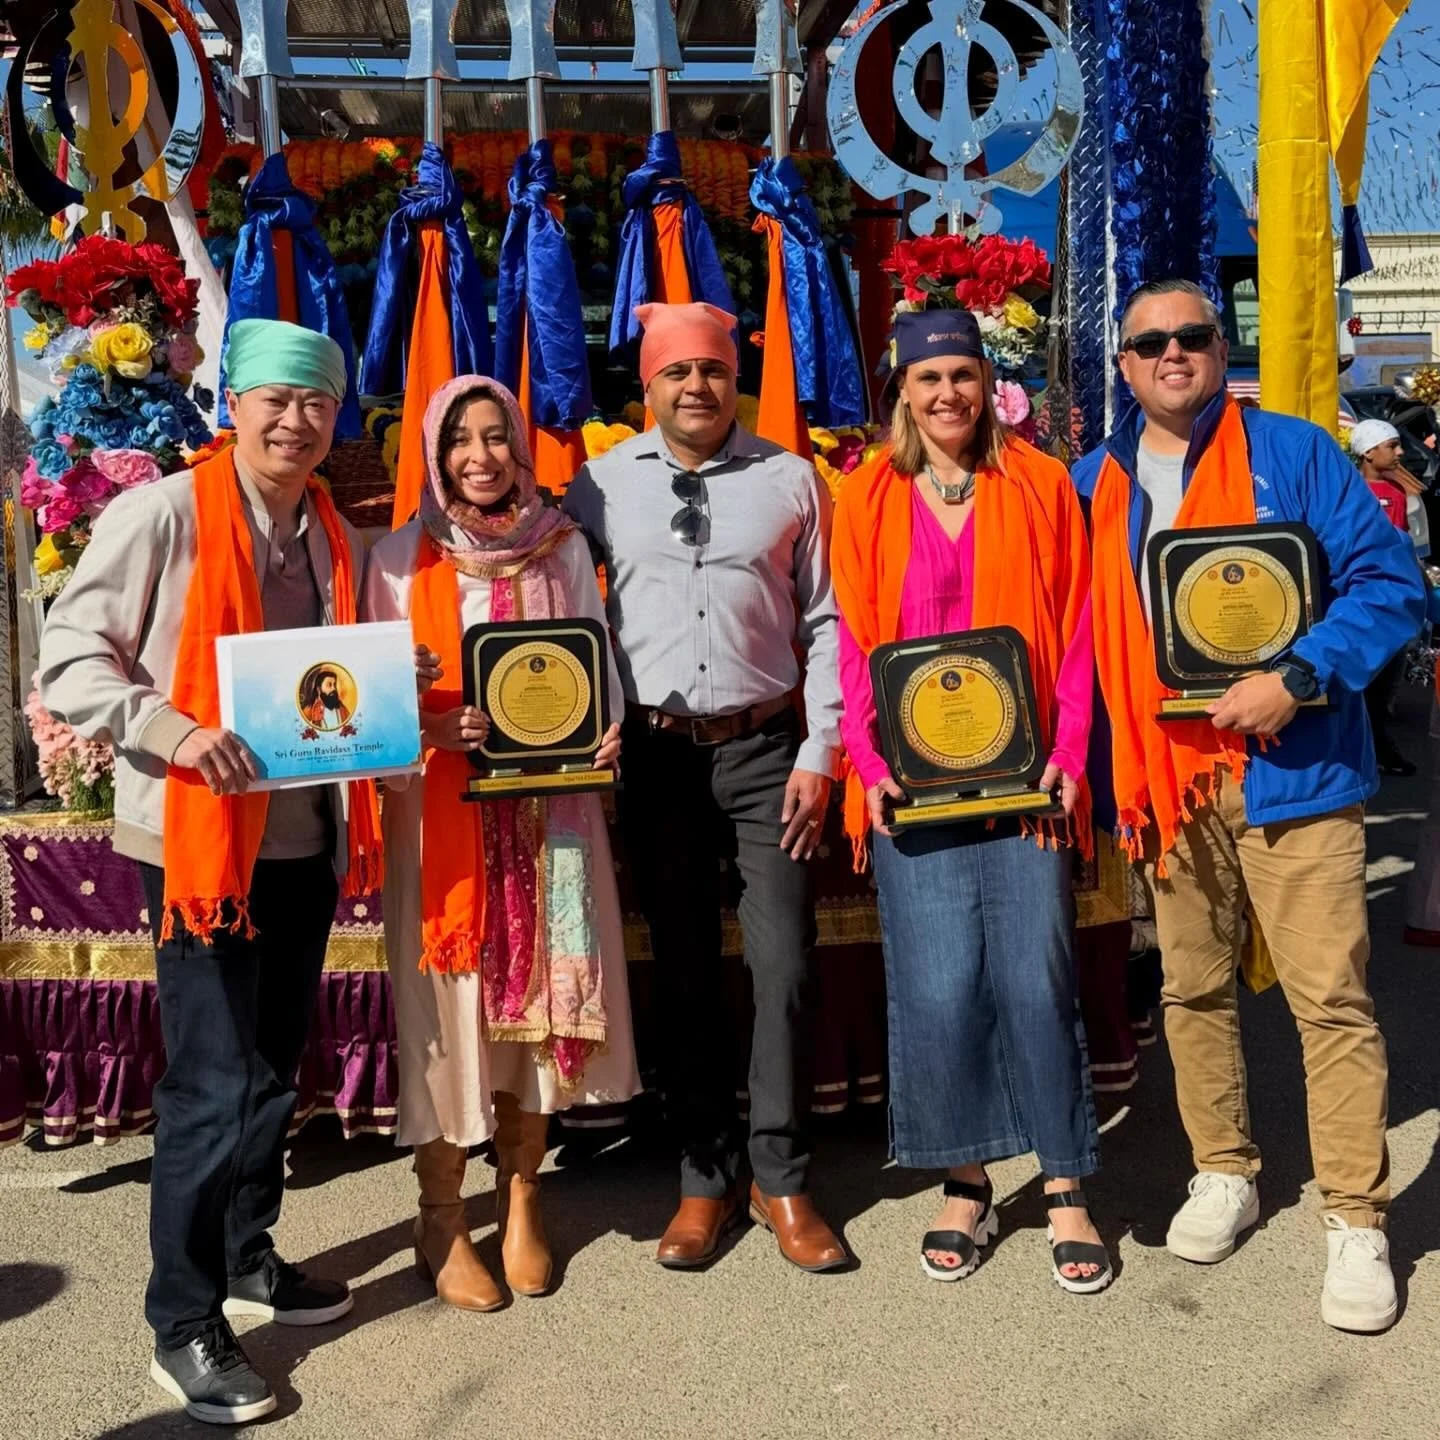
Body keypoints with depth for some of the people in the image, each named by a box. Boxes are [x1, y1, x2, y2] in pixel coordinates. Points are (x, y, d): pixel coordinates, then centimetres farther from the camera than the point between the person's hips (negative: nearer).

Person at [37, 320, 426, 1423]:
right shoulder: (162, 515, -10)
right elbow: (70, 655, -12)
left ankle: (248, 1257, 36)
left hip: (307, 834, 7)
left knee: (277, 1066, 17)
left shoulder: (337, 541, 11)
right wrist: (171, 728, -26)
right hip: (201, 834, -7)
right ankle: (183, 1324, 12)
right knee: (214, 1082, -4)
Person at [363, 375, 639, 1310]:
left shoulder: (564, 547, 8)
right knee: (451, 997, 1)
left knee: (541, 988, 7)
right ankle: (442, 1219, 16)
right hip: (442, 802, -2)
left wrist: (605, 732, -11)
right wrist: (432, 725, -18)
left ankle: (522, 1203, 23)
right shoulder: (401, 558, 2)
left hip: (549, 800, 2)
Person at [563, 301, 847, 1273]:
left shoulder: (790, 480, 4)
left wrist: (820, 752, -2)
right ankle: (706, 1177, 21)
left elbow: (824, 624, 4)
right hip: (656, 752, 1)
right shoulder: (600, 486, 5)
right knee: (684, 969, 8)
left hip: (766, 746, 0)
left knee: (784, 964, -2)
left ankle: (783, 1181, 14)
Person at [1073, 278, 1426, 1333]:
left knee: (1331, 998, -3)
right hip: (1167, 780, 4)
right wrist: (1105, 762, 1)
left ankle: (1359, 1222, 9)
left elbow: (1390, 582, -5)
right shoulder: (1097, 482, 11)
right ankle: (1225, 1173, 30)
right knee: (1194, 989, 13)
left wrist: (1297, 677, -18)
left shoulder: (1294, 454, 0)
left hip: (1290, 770, -4)